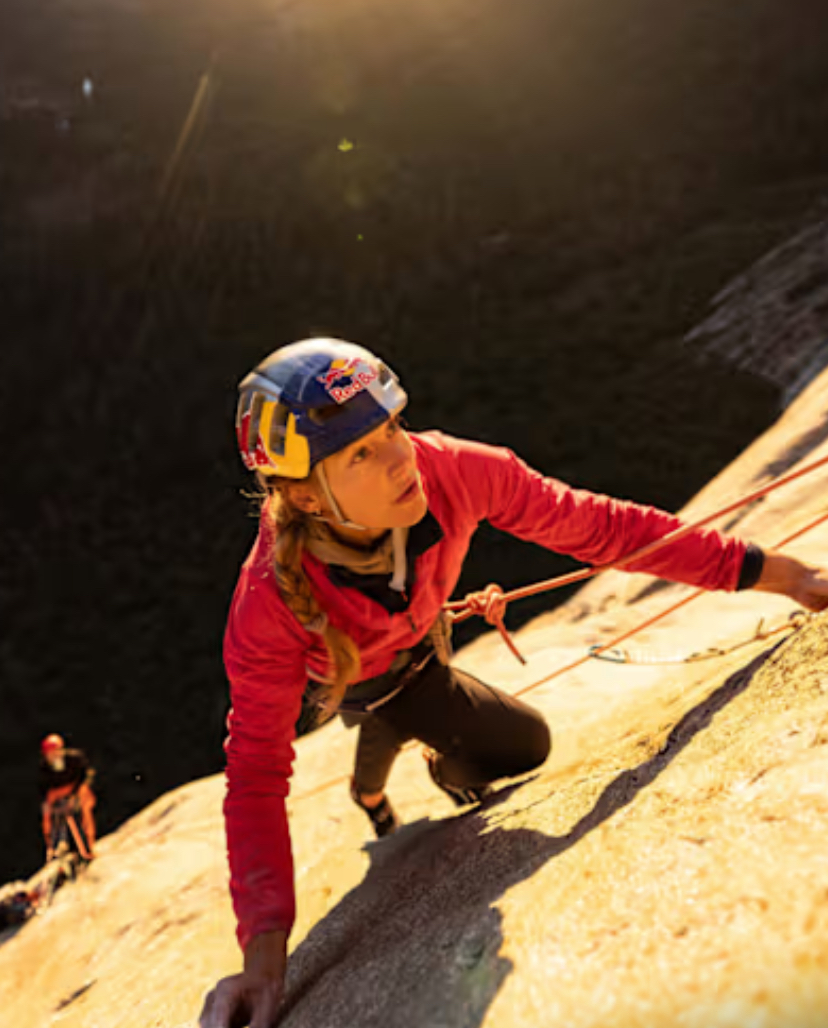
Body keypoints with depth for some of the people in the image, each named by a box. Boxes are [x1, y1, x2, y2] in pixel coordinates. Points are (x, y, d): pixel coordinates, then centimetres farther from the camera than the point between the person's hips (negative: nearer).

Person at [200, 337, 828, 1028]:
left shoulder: (448, 470, -39)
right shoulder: (270, 606, -45)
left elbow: (593, 525, -32)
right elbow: (256, 774, -41)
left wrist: (765, 571, -32)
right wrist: (265, 944, -52)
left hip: (419, 629, 3)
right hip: (353, 672, -3)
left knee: (394, 721, 29)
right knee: (521, 746, -6)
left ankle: (369, 788, 66)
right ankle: (449, 770, 31)